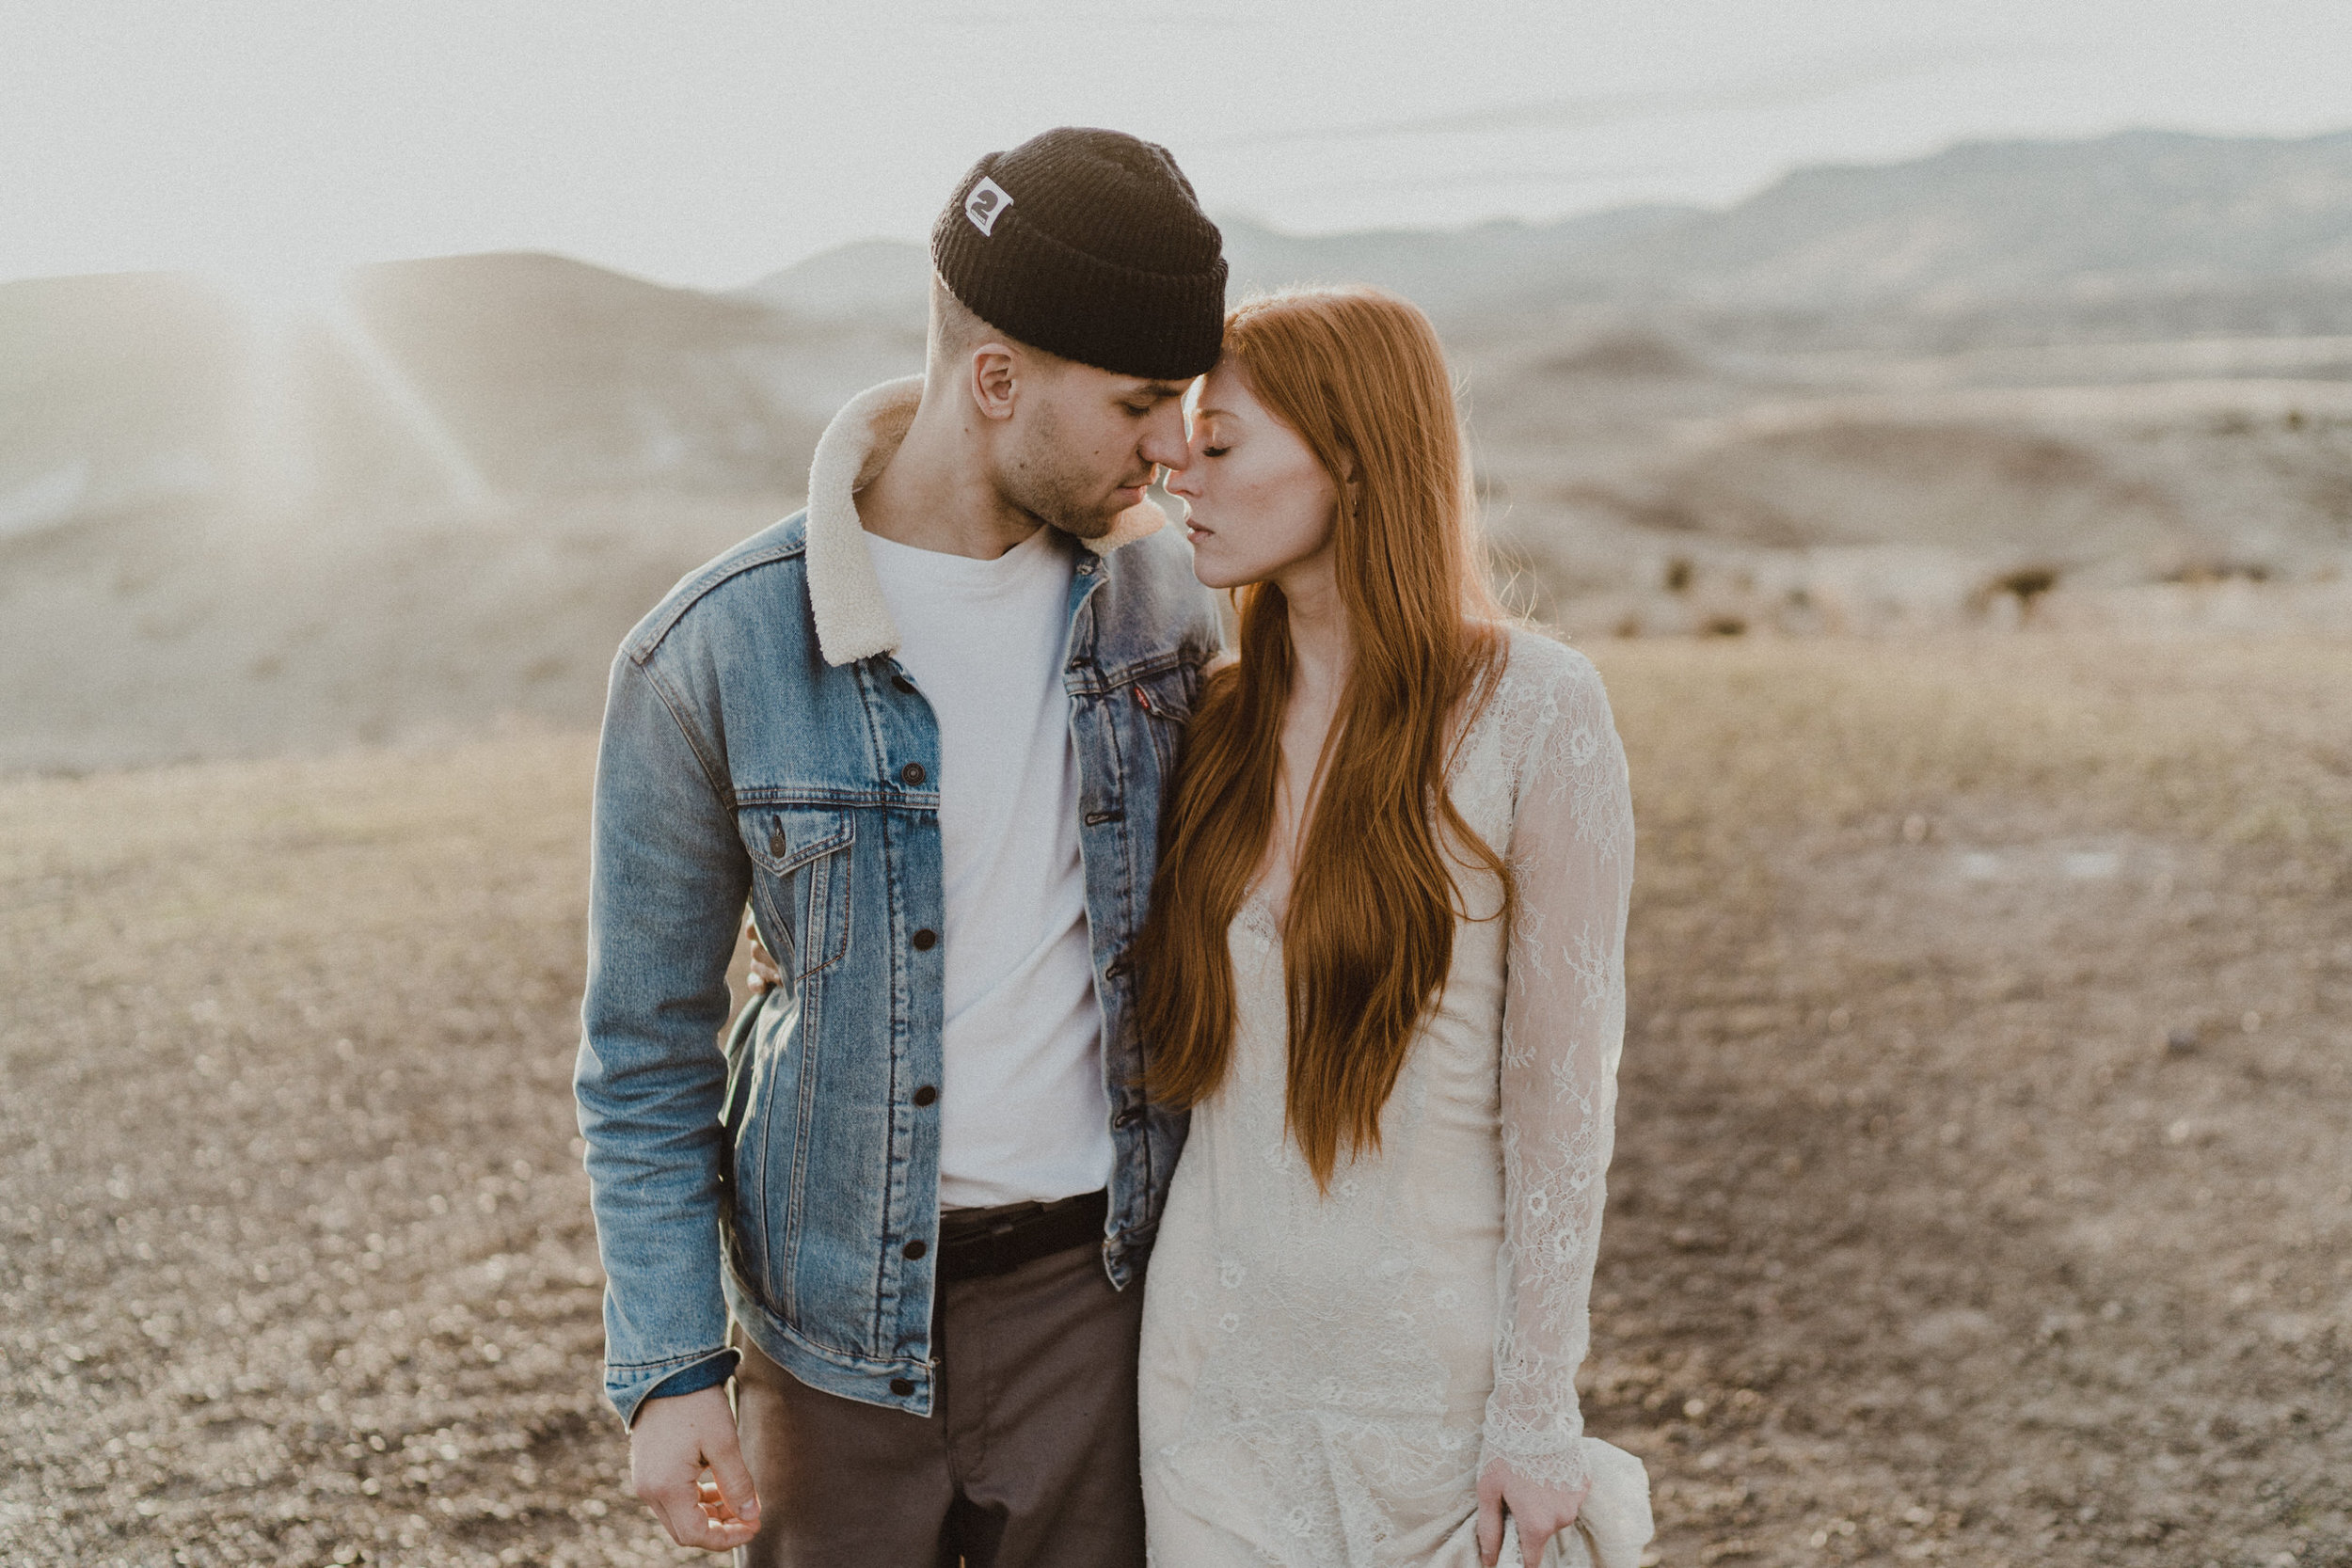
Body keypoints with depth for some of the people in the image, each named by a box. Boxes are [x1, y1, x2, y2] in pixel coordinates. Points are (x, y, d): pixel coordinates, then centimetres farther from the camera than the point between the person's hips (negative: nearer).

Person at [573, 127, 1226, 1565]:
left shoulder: (1161, 591, -3)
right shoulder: (713, 660, -14)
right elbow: (646, 1051, -5)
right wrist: (667, 1368, -8)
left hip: (1101, 1283, 3)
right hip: (841, 1309, -2)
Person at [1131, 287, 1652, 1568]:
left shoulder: (1531, 711, -13)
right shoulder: (1220, 719, 3)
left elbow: (1561, 1083, -12)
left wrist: (1538, 1408, -10)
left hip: (1429, 1352, -4)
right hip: (1215, 1346, 5)